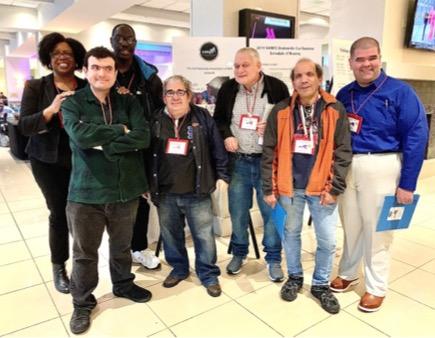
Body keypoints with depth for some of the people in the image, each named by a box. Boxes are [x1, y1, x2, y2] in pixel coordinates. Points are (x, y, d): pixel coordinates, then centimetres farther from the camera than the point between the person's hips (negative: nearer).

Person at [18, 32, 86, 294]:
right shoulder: (35, 87, -2)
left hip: (81, 160, 1)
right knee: (59, 212, 2)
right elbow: (25, 127, -11)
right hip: (48, 161, -1)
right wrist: (51, 110, -25)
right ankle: (59, 268, 22)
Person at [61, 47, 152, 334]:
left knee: (122, 245, 21)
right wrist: (120, 130, -15)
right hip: (87, 190, -2)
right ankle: (83, 303, 33)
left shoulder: (129, 102, 3)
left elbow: (143, 137, -13)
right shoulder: (73, 103, -3)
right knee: (85, 252, 12)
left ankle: (123, 285, 46)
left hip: (126, 188, 2)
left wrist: (104, 144, -18)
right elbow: (81, 136, -23)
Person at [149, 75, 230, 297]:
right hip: (165, 193, 3)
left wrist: (222, 175, -1)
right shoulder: (156, 121, 3)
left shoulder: (202, 117, -2)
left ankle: (209, 275, 26)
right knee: (170, 235, 17)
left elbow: (217, 148, 0)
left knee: (204, 236, 7)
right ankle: (178, 269, 39)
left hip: (197, 193, -2)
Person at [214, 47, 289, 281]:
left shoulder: (277, 88, -5)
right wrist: (226, 136, -6)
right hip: (238, 161, 3)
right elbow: (218, 119, 13)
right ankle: (239, 253, 34)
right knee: (237, 211, 13)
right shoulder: (227, 89, 4)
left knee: (271, 211, 5)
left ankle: (273, 259, 24)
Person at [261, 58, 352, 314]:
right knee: (291, 233, 16)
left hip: (321, 187, 0)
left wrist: (334, 188, -9)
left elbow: (343, 152, -4)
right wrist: (269, 188, -3)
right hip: (289, 186, 1)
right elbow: (270, 152, 0)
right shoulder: (281, 111, -2)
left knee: (327, 240, 6)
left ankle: (321, 285, 30)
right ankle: (294, 277, 38)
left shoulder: (335, 110, -4)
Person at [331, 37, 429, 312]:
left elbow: (416, 137, -10)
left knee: (376, 229, 8)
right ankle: (348, 273, 37)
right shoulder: (344, 95, 6)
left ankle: (377, 287, 27)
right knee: (351, 226, 16)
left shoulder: (400, 92, -8)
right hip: (346, 167, 4)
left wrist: (407, 183, -12)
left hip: (381, 168, -4)